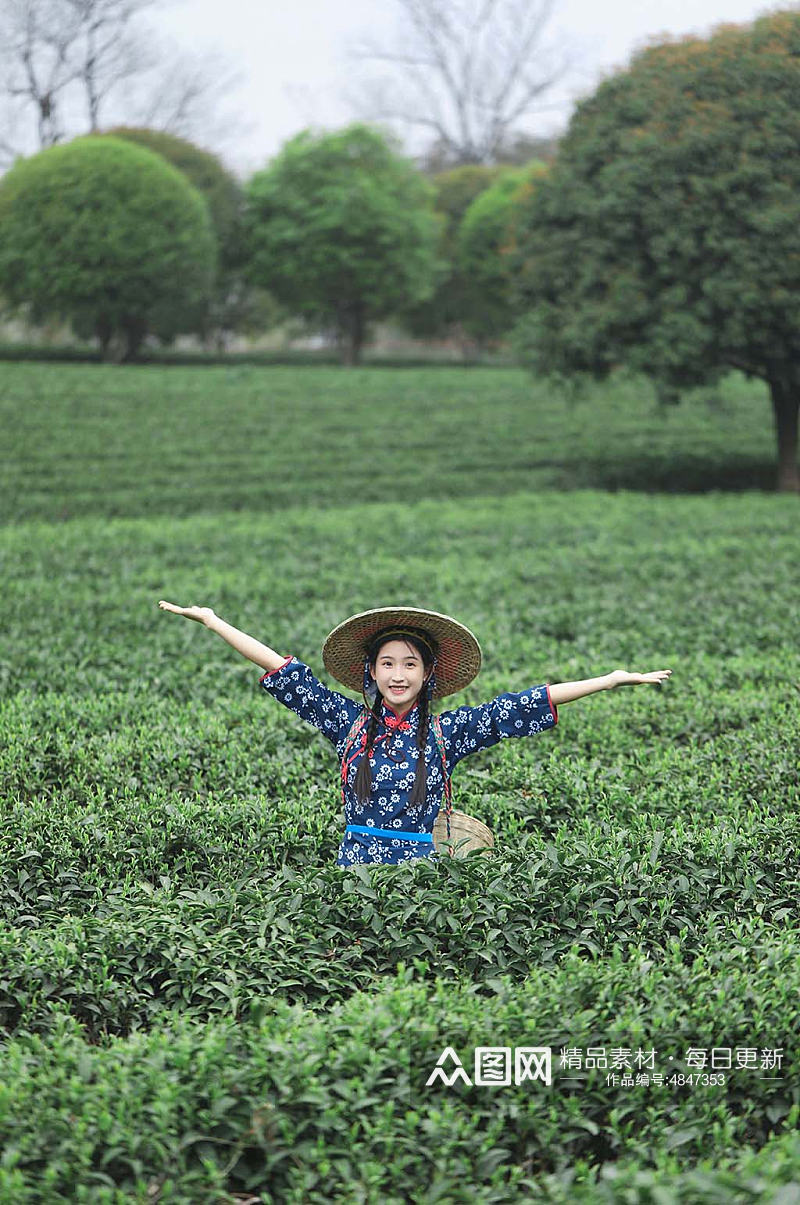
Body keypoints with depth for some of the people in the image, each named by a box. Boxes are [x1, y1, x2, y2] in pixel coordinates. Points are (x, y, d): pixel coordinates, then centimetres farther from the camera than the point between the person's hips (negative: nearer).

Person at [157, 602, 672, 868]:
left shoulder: (446, 733, 4)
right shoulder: (350, 723, 6)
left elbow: (523, 705, 3)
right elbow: (284, 672, 8)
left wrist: (610, 680, 3)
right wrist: (213, 622, 10)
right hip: (355, 865, 1)